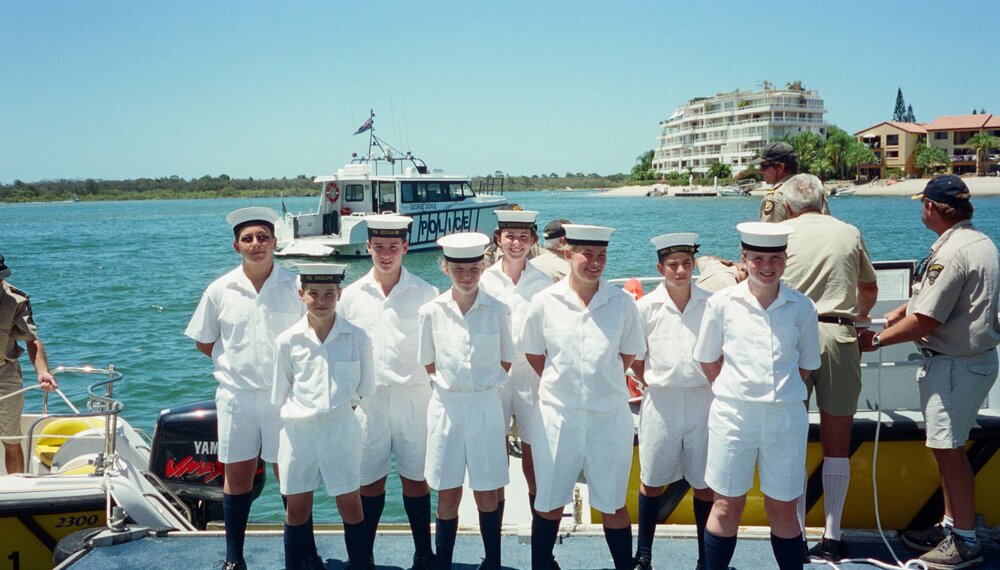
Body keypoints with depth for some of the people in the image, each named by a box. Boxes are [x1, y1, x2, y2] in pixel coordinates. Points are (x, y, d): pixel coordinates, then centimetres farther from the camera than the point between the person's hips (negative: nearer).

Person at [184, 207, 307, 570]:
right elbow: (203, 341, 12)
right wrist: (230, 362, 4)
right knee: (237, 476, 11)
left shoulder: (295, 285, -4)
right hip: (236, 397, 2)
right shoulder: (220, 290, 1)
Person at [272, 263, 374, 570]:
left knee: (350, 505, 6)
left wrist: (339, 407, 3)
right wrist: (304, 413, 5)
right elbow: (279, 395, 5)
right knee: (298, 507, 12)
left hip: (342, 429, -1)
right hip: (298, 430, 1)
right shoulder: (287, 341, -5)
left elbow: (365, 387, 5)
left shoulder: (357, 338, -6)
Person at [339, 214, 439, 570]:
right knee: (369, 480, 8)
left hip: (414, 397, -1)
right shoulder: (352, 295, 5)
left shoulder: (424, 293, -1)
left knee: (414, 477, 7)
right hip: (368, 399, 1)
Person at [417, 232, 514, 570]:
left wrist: (484, 385, 4)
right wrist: (449, 385, 5)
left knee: (486, 495, 8)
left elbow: (506, 360, 8)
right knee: (448, 497, 7)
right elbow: (428, 362, 9)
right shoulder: (432, 311, -3)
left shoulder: (497, 310, -4)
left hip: (486, 406, 0)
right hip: (447, 406, 0)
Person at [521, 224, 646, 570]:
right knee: (549, 505, 10)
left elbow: (628, 354, 9)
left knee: (612, 506, 10)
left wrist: (603, 383, 4)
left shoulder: (621, 302, -3)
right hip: (557, 415, 0)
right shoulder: (544, 302, -4)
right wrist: (562, 385, 4)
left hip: (610, 416, 0)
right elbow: (533, 354, 7)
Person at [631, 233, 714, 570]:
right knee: (652, 481, 10)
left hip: (702, 400, 0)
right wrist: (655, 384, 1)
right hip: (660, 403, 0)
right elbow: (635, 359, 6)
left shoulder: (711, 304, -3)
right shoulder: (646, 307, -3)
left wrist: (711, 384, 2)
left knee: (704, 483, 9)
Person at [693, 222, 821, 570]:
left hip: (786, 416, 1)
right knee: (727, 506, 7)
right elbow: (707, 360, 7)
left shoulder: (801, 307, 0)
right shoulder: (723, 303, -2)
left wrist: (781, 394, 5)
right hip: (733, 415, -1)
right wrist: (735, 393, 4)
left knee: (783, 510, 11)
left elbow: (807, 365, 11)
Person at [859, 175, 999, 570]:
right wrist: (902, 310, 28)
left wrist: (877, 340, -10)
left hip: (955, 366, -10)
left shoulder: (952, 253, -22)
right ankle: (951, 526, 26)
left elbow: (923, 322, -22)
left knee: (948, 448, -2)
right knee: (947, 447, 16)